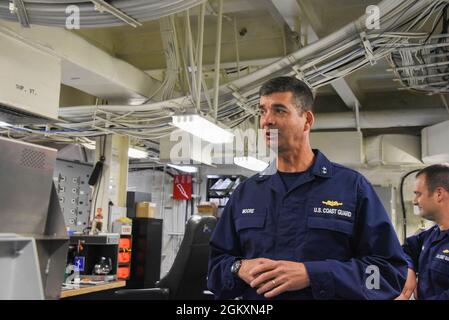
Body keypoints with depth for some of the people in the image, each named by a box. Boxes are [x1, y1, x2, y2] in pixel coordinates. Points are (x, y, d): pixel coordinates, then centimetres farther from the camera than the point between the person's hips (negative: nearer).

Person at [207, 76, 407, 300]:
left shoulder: (352, 186, -8)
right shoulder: (244, 192, 3)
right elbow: (216, 263, 8)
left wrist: (312, 275, -23)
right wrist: (239, 269, -14)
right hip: (253, 293, 3)